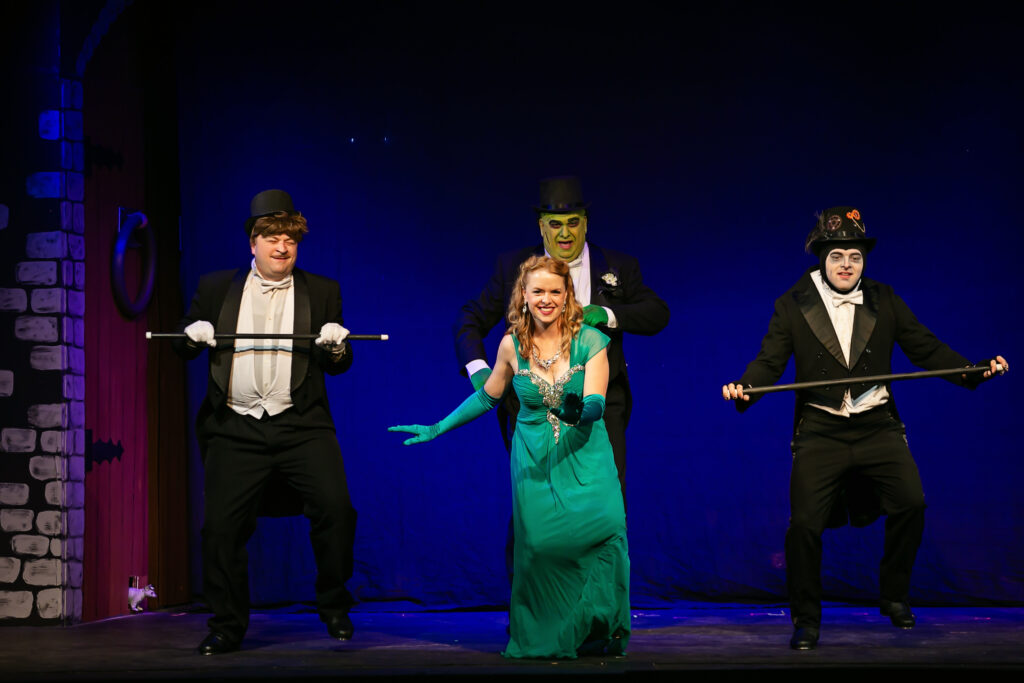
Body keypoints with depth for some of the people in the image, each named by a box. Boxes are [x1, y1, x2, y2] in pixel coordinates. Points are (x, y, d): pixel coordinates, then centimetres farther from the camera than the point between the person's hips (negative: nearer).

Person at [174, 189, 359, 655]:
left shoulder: (322, 292, 12)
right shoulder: (216, 288, 12)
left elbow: (338, 367, 14)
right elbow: (183, 346, 16)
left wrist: (337, 347, -8)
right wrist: (193, 336, -7)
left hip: (301, 425, 0)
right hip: (235, 429, 1)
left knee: (335, 509, -15)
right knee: (221, 526, -2)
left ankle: (334, 607, 6)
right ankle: (227, 626, 13)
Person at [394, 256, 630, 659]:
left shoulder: (590, 341, -6)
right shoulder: (512, 345, 0)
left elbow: (596, 405, -15)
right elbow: (487, 397, 15)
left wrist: (579, 411, -38)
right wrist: (437, 429, 15)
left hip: (584, 454, -1)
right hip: (534, 458, 1)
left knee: (602, 524, -24)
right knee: (539, 538, -18)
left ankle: (603, 629, -8)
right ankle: (548, 637, -2)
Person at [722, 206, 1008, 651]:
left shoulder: (884, 302, 8)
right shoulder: (792, 306, 3)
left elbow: (926, 350, 7)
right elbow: (770, 362, -1)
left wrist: (976, 371, -5)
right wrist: (745, 389, -22)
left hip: (877, 426, 1)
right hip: (820, 431, -1)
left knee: (911, 502, -15)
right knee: (804, 523, -8)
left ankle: (894, 596, 8)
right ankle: (806, 619, 11)